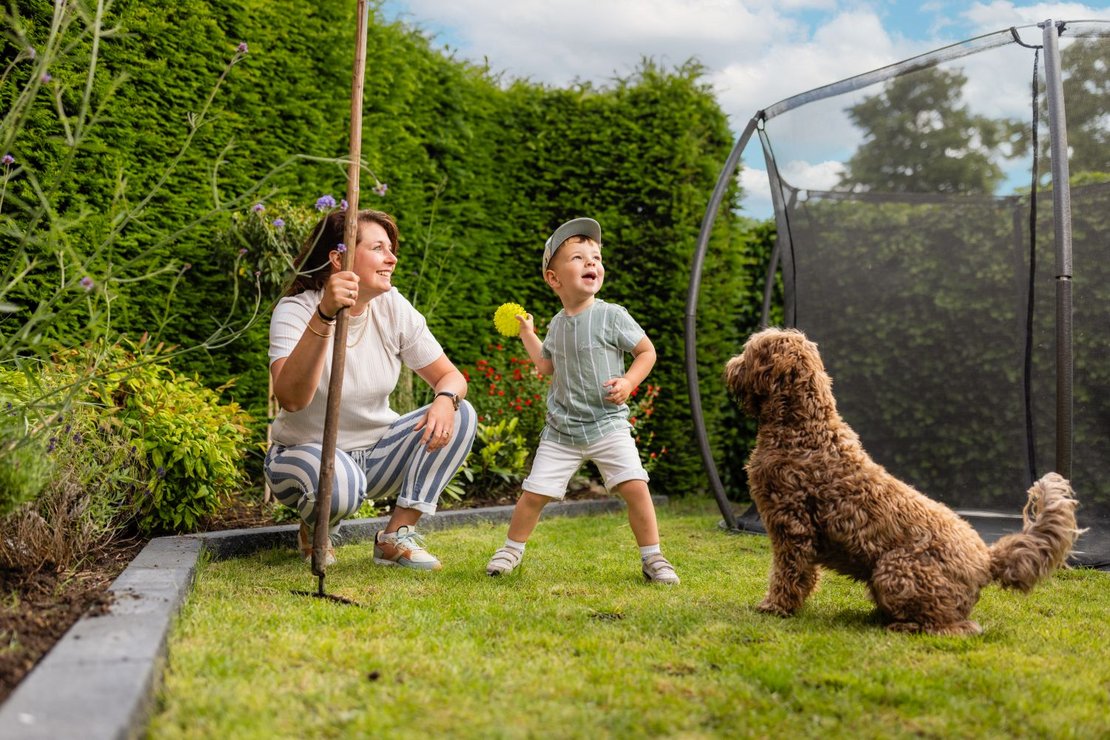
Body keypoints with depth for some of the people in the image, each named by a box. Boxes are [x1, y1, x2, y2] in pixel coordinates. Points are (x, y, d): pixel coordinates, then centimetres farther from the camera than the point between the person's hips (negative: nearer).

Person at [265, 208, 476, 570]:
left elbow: (451, 376, -2)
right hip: (305, 452, -5)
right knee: (338, 481, -40)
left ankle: (396, 536, -10)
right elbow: (291, 398, -37)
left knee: (460, 415, -15)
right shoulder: (295, 310, -20)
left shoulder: (393, 308, -7)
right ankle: (314, 533, 0)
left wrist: (445, 400, -27)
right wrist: (324, 316, -46)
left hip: (375, 452, 5)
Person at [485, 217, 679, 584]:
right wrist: (527, 334, 21)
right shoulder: (557, 324, 7)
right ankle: (512, 549, 26)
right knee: (533, 492, 1)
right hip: (561, 429, 3)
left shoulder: (612, 316, -7)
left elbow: (647, 351, 0)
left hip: (608, 424, -3)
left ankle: (652, 558, 3)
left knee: (634, 486, -16)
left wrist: (628, 382, -15)